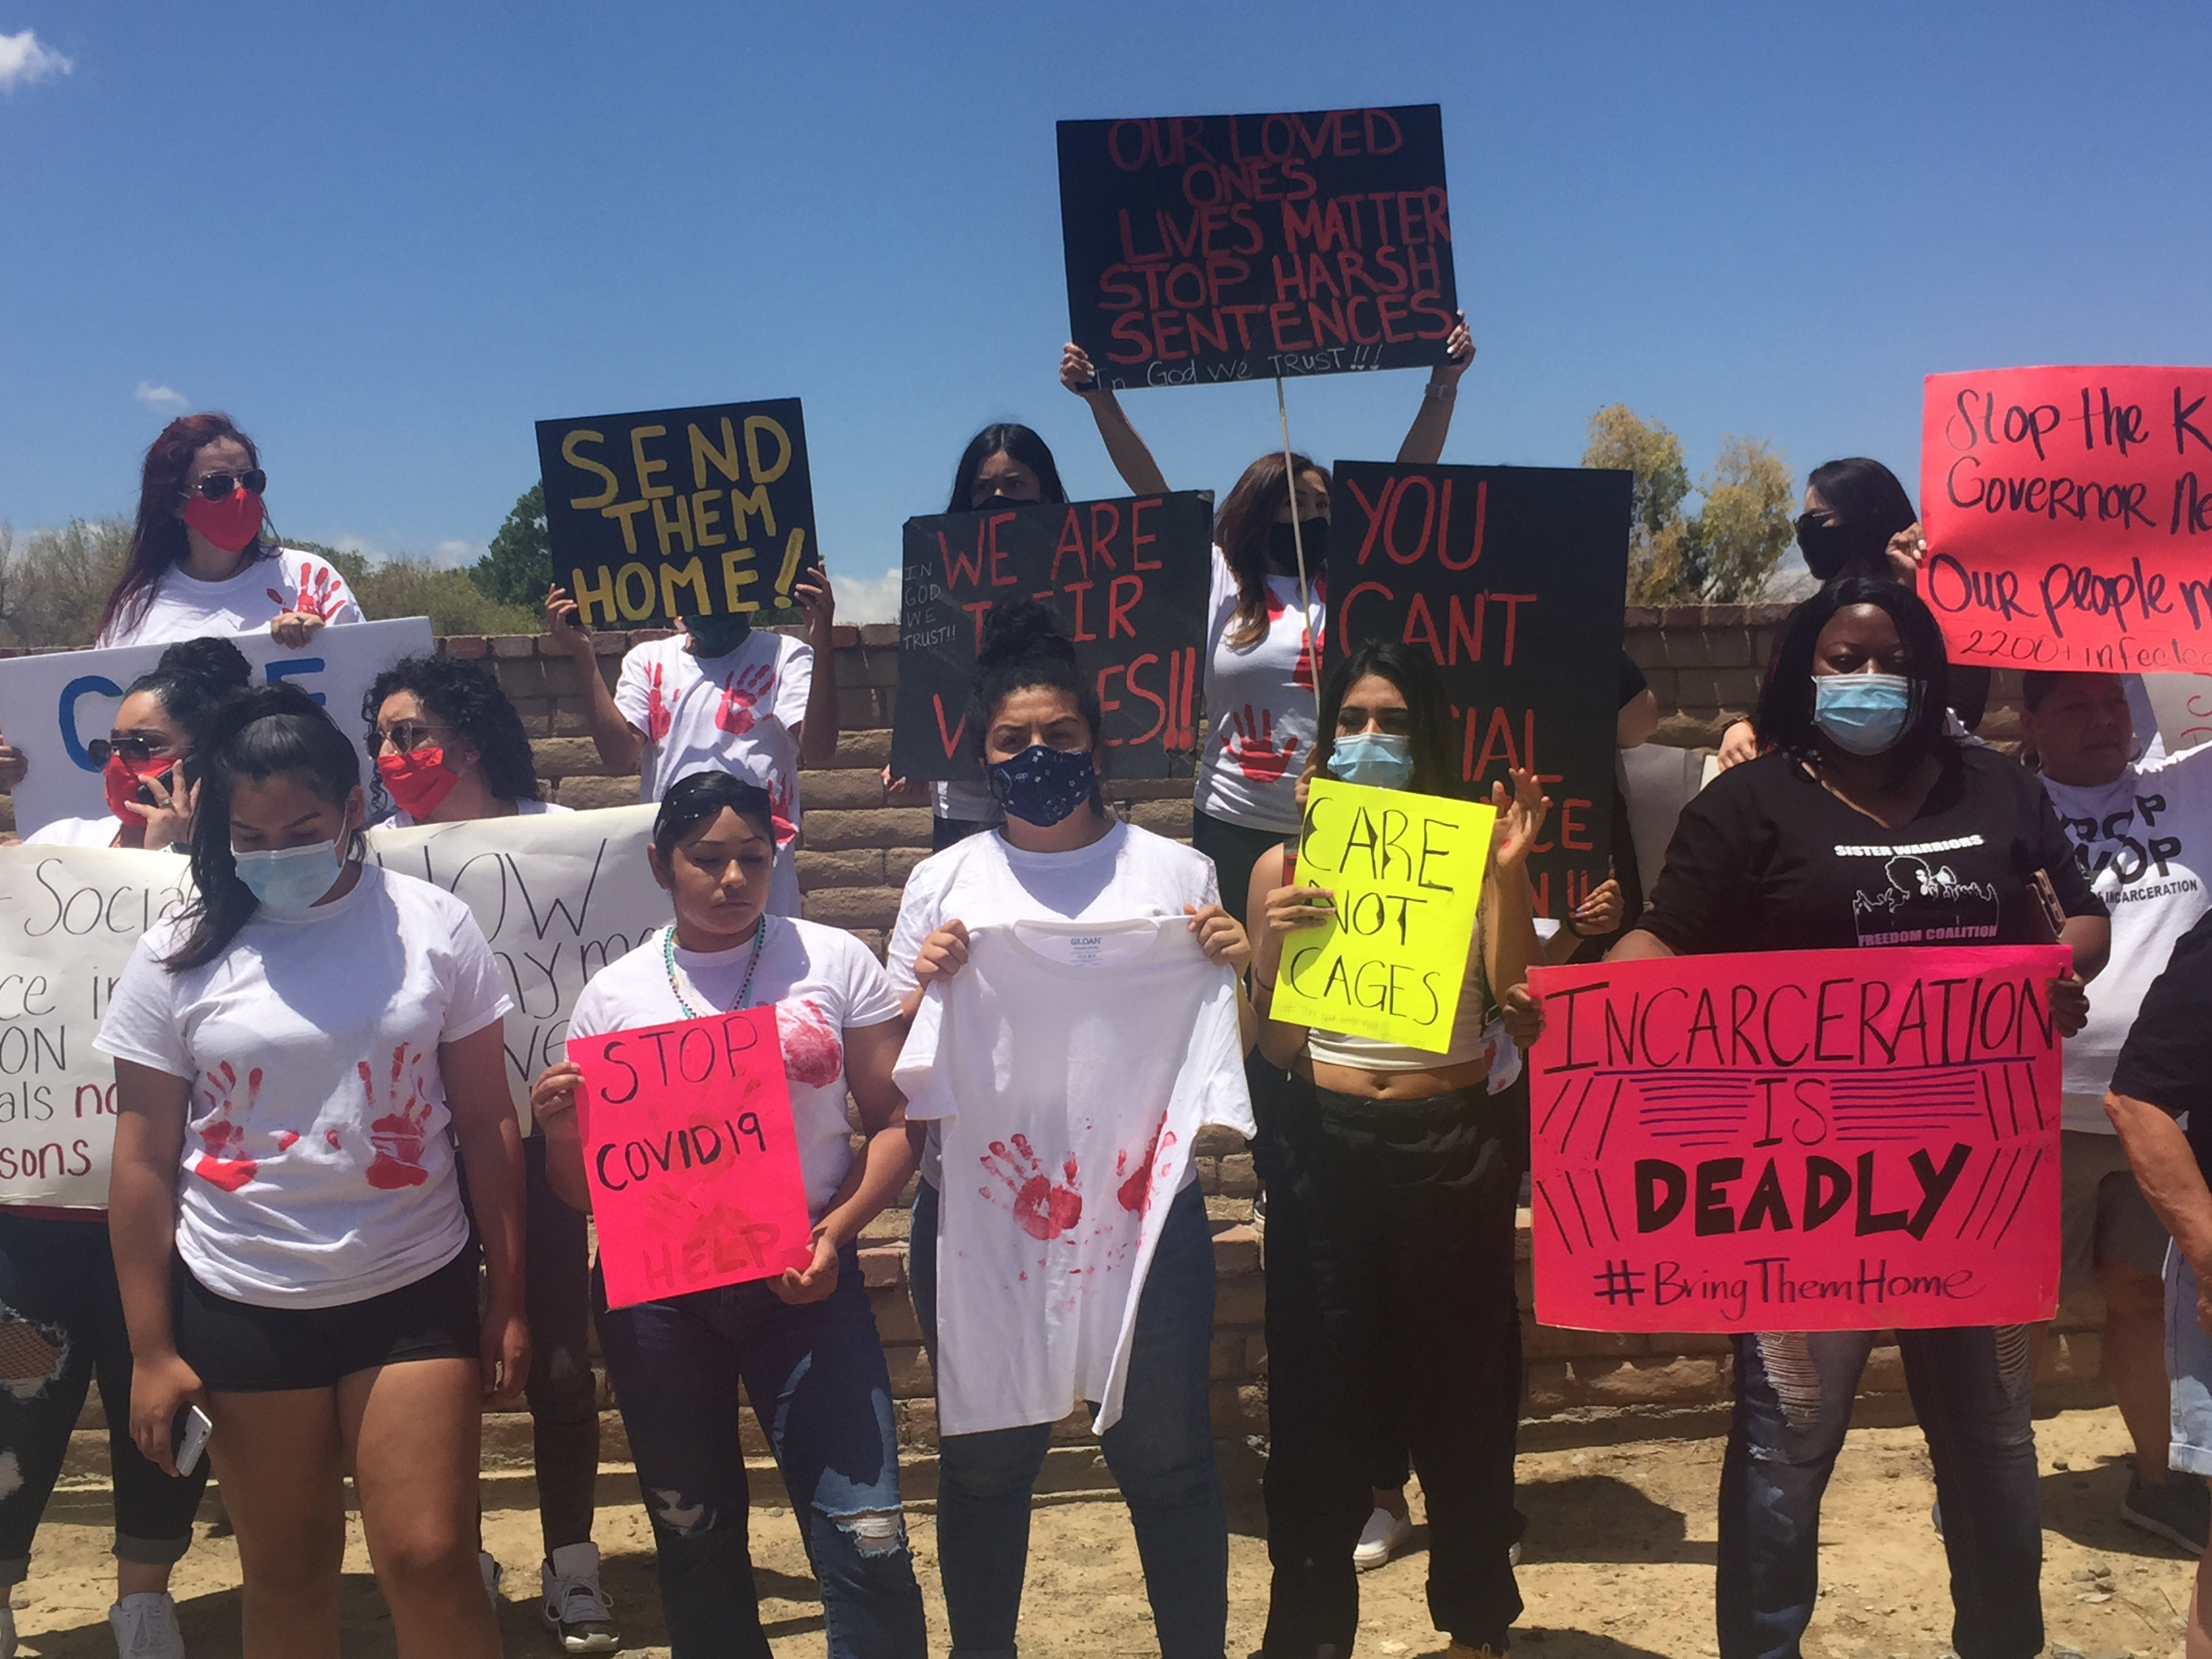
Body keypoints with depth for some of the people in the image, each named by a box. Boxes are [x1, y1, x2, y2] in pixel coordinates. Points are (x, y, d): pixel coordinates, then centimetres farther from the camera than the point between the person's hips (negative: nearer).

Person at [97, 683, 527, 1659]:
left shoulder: (434, 927, -3)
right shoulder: (178, 958, -3)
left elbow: (485, 1124, 1)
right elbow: (143, 1162, 0)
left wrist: (509, 1302, 1)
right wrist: (151, 1350, -1)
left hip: (414, 1292, -1)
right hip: (243, 1307, 1)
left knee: (429, 1561, -3)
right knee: (287, 1578, 13)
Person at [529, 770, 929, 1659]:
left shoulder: (833, 960, 0)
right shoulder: (615, 994, 4)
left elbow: (894, 1123, 0)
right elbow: (585, 1191, 9)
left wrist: (836, 1231, -15)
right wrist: (562, 1135, -13)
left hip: (806, 1281, -1)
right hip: (657, 1294, 2)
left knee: (866, 1541, -8)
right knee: (694, 1541, 14)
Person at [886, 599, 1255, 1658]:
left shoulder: (1175, 873, 4)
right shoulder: (944, 883, 4)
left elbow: (1225, 1043, 9)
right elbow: (896, 1066, 6)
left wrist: (1237, 968, -10)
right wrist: (924, 984, -13)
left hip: (1144, 1209, 0)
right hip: (978, 1214, 1)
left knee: (1166, 1458, 8)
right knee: (986, 1462, 12)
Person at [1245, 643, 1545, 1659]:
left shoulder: (1468, 852, 1)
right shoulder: (1286, 865, 3)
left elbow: (1519, 999, -11)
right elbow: (1274, 1048, 3)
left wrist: (1510, 873, -18)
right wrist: (1272, 948, -13)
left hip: (1451, 1144, 0)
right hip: (1324, 1147, 1)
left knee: (1460, 1387, 10)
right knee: (1316, 1393, 5)